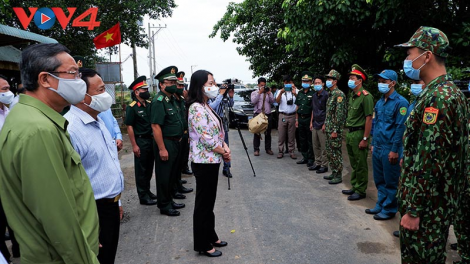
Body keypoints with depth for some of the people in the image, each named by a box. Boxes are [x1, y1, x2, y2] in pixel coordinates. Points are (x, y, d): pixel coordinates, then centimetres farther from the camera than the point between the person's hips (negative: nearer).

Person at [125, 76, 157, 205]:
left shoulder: (150, 104, 6)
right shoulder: (132, 107, -11)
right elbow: (129, 127, -12)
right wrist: (134, 145, -14)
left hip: (151, 140, 6)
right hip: (141, 142, -6)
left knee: (149, 168, 16)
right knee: (141, 170, 4)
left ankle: (147, 191, 31)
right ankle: (143, 197, 14)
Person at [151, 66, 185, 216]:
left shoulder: (172, 99, 12)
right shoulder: (159, 101, -18)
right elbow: (156, 126, -23)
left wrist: (179, 137, 16)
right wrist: (162, 149, -25)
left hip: (175, 143, 10)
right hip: (165, 143, -9)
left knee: (172, 174, 18)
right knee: (164, 176, 2)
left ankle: (169, 201, 32)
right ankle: (163, 206, 15)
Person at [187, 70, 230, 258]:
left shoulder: (206, 106, 11)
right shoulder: (196, 108, -19)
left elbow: (217, 132, 15)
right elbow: (206, 138, -23)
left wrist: (225, 147, -2)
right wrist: (224, 152, -9)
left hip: (211, 160, 10)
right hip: (204, 162, -10)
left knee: (209, 201, 19)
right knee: (203, 203, 3)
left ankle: (210, 236, 34)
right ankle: (202, 245, 17)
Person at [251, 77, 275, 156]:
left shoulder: (269, 92, 15)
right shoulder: (254, 93, 9)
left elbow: (272, 101, 2)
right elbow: (253, 102, -9)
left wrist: (269, 93, -8)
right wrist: (259, 92, -11)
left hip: (268, 115, 2)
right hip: (257, 114, -2)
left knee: (268, 133, 7)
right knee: (257, 133, -1)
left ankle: (268, 149, 15)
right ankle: (256, 149, 4)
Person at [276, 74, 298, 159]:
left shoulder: (295, 91, 5)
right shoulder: (281, 91, 8)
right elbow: (277, 101, -6)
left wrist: (295, 94, -27)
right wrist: (281, 93, -24)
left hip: (292, 115, 0)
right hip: (282, 115, 0)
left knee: (291, 135, 5)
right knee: (281, 134, 1)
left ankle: (291, 151, 13)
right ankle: (281, 151, 8)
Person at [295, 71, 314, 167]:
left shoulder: (313, 93, -7)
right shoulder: (300, 93, 13)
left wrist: (312, 121, -16)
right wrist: (296, 119, 11)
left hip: (308, 119, -6)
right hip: (300, 119, 6)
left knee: (310, 140, 1)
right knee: (302, 139, 12)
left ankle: (310, 159, 9)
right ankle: (304, 157, 23)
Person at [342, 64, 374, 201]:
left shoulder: (365, 96, -14)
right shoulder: (352, 96, 13)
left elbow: (369, 119, -17)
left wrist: (365, 139, -18)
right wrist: (348, 135, 15)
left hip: (359, 134, -8)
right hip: (350, 133, 8)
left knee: (360, 165, 2)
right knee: (353, 163, 17)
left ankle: (361, 191, 12)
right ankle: (354, 187, 28)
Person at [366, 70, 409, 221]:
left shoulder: (400, 102, -11)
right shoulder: (379, 102, 13)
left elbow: (400, 127, -14)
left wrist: (394, 150, -16)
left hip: (390, 149, -7)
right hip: (377, 148, 7)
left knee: (390, 181, 5)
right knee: (379, 180, 15)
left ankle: (389, 210, 17)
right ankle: (380, 205, 29)